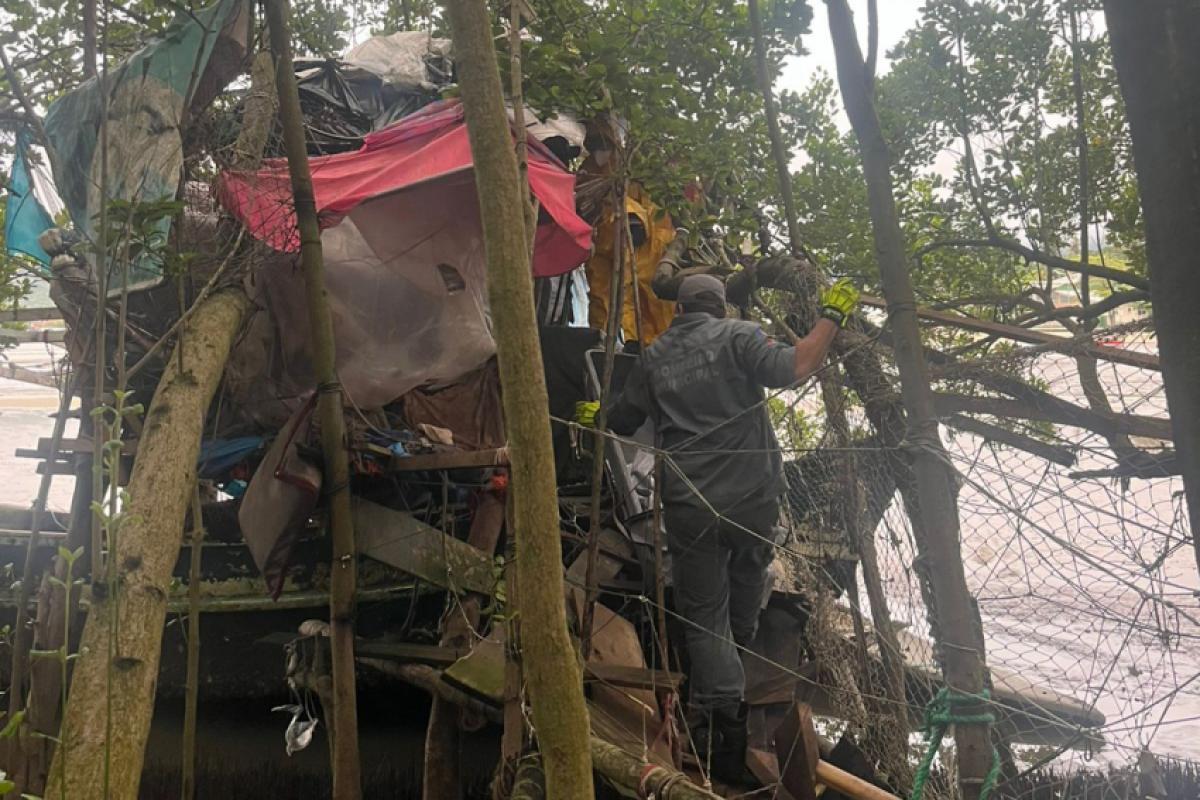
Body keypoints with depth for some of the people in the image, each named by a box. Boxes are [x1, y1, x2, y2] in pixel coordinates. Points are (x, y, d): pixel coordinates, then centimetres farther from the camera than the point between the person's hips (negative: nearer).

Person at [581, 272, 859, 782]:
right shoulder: (738, 336, -3)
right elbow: (792, 368, -19)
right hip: (754, 498, -1)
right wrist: (832, 315, -7)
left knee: (704, 616, 7)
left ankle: (723, 717, -3)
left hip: (689, 507, 1)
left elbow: (620, 424, 19)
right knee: (747, 577, 28)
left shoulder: (654, 358, 8)